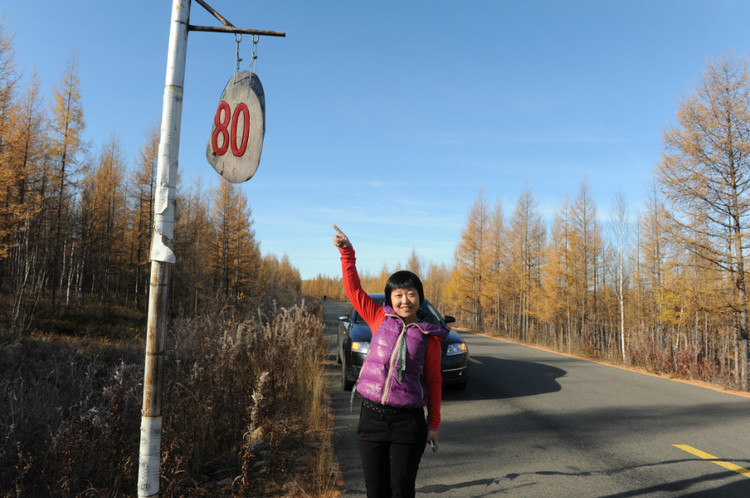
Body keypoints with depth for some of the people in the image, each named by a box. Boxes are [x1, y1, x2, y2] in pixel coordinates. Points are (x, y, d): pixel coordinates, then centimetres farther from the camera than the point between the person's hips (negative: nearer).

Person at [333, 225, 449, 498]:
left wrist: (434, 423, 3)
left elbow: (434, 381, 3)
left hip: (408, 421, -1)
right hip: (372, 416, 2)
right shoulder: (380, 319, 2)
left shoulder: (429, 336, -1)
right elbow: (353, 289, 1)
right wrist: (347, 252, -7)